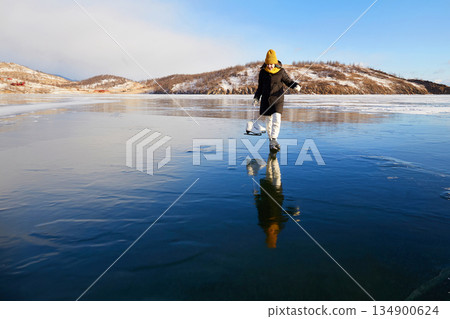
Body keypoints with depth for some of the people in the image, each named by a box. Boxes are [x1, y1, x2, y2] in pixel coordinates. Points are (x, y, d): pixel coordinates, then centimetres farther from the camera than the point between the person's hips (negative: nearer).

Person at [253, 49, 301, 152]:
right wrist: (256, 98, 7)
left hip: (278, 99, -2)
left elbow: (288, 81, 7)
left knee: (277, 119, -18)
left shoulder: (281, 71, -2)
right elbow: (260, 87, 13)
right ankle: (270, 139, 24)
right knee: (268, 121, 8)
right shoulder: (263, 72, 4)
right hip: (266, 99, 2)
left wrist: (296, 86, -13)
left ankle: (274, 139, -19)